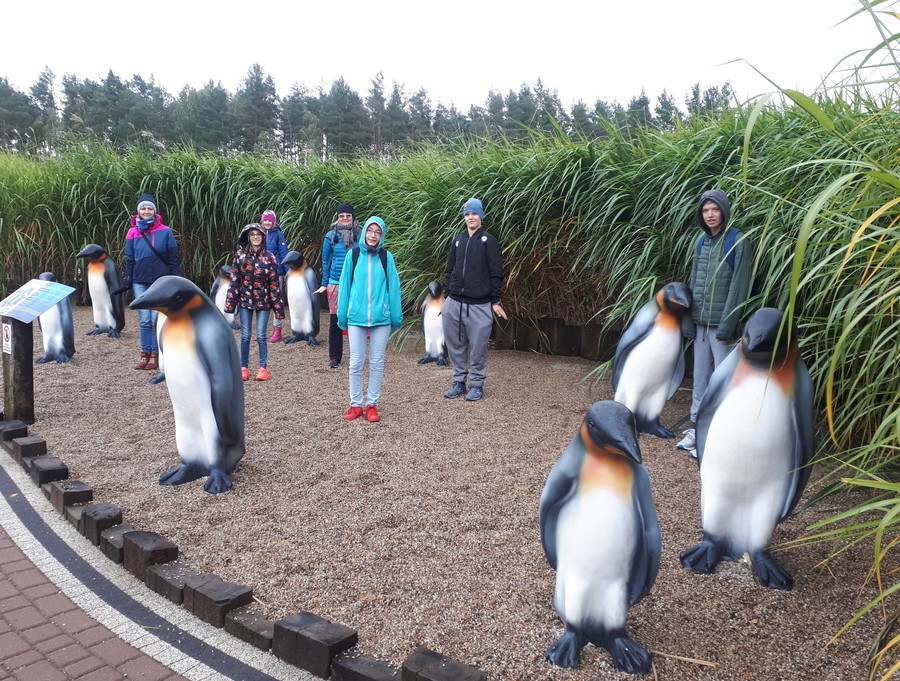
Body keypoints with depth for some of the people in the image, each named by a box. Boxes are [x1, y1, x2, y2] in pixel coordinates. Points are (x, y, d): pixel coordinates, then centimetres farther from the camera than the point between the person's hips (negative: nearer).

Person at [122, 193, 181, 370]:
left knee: (157, 319, -1)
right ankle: (145, 354, 12)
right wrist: (127, 281, 8)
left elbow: (173, 258, 2)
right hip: (140, 282, 2)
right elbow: (129, 259, 12)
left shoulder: (165, 232, -1)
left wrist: (176, 280, -1)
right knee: (144, 320, 6)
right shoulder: (133, 233, 5)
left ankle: (156, 355, 6)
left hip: (160, 282, -2)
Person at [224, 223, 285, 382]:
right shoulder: (240, 255, 0)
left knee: (261, 336, -1)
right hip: (245, 301, 1)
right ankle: (244, 367, 17)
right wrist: (230, 302, -5)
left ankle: (263, 368, 10)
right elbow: (234, 280, 1)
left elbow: (274, 284, -2)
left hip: (263, 302, -1)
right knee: (245, 336, 5)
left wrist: (278, 307, -4)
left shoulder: (269, 258, -3)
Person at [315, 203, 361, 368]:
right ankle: (334, 357, 12)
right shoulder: (331, 236, 5)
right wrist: (324, 284, 6)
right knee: (336, 320, 2)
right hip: (335, 283, 0)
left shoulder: (360, 235, 4)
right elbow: (325, 260, 10)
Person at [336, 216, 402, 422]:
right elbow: (344, 286, 4)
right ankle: (355, 404, 16)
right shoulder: (353, 255, 1)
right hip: (356, 318, 0)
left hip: (381, 318, 0)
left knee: (377, 363, 7)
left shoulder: (386, 257, 1)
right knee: (356, 363, 4)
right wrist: (342, 316, 4)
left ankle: (372, 404, 18)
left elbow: (393, 287, 2)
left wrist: (396, 317, 1)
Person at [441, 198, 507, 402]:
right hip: (453, 304, 5)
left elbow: (496, 273, -4)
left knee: (477, 347, 1)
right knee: (455, 345, 9)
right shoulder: (457, 241, 14)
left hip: (479, 306, -5)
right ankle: (458, 382, 22)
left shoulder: (489, 241, -1)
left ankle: (476, 385, 14)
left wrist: (495, 301, -8)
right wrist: (448, 295, 12)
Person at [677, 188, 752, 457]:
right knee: (700, 377, 12)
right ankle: (696, 426, 21)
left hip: (721, 325, -6)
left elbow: (738, 287, -12)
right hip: (700, 324, 6)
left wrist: (726, 326, -16)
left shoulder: (737, 242, -8)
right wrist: (688, 319, 8)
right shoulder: (702, 241, 12)